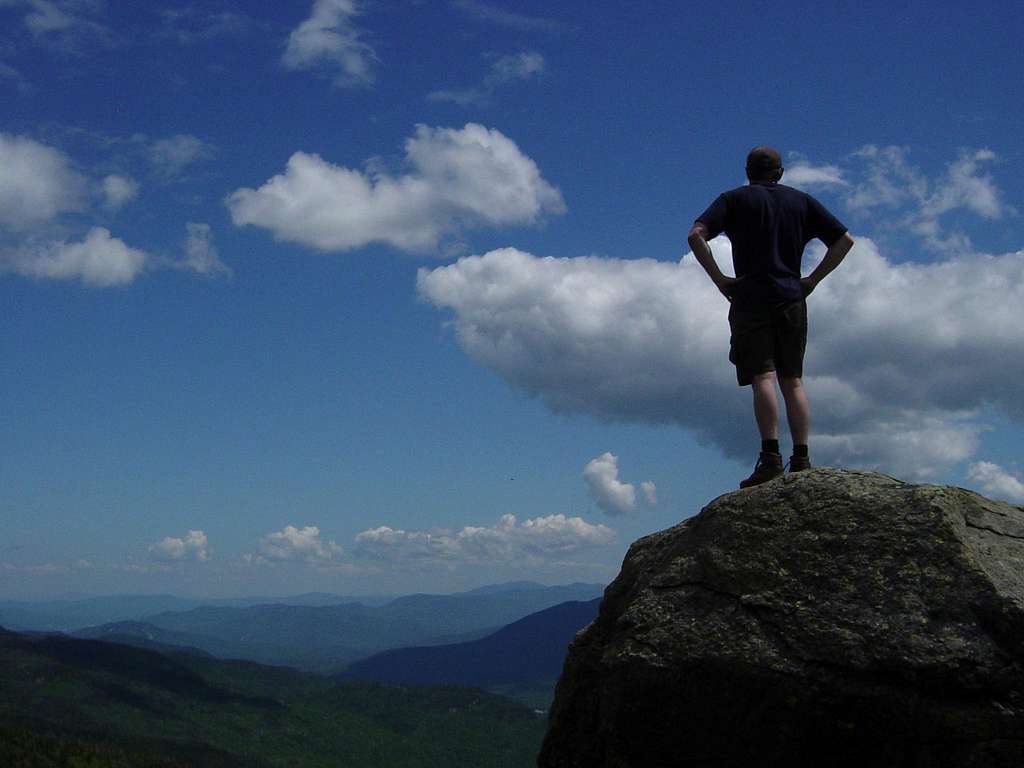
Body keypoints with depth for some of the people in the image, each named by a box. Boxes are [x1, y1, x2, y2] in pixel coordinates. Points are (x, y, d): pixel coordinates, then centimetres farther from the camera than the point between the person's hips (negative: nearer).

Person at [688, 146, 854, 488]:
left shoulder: (735, 199, 8)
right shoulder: (801, 201, 17)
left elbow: (696, 235, -8)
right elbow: (844, 240, 12)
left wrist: (719, 278, -3)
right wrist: (813, 279, 11)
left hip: (752, 299, -3)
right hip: (792, 300, 3)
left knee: (763, 377, -11)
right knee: (793, 380, 5)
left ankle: (771, 456, -21)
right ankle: (801, 459, -1)